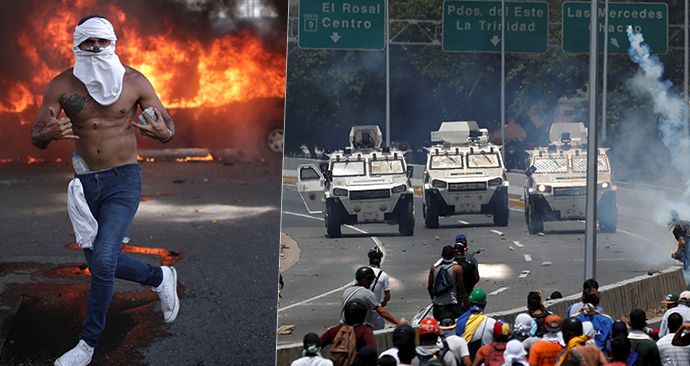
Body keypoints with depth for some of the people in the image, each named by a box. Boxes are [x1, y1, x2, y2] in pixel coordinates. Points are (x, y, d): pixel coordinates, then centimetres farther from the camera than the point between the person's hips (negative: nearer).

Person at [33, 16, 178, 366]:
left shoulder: (134, 82, -7)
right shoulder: (62, 85, -6)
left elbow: (168, 124, 2)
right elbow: (35, 137, -6)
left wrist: (163, 133, -24)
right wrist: (50, 133, -31)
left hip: (123, 180, -3)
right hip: (86, 181, 4)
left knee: (103, 260, -17)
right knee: (100, 262, 11)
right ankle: (161, 277, 40)